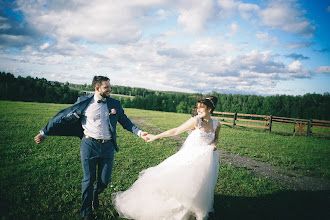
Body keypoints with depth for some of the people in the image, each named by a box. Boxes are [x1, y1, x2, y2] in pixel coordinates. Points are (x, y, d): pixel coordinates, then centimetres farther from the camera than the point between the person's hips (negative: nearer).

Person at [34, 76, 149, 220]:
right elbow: (63, 118, 2)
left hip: (107, 147, 2)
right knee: (89, 180, 9)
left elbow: (126, 122, 7)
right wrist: (44, 132, 4)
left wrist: (140, 133, -8)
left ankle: (95, 194, 45)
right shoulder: (84, 102, -3)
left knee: (105, 180, 7)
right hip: (89, 145, -2)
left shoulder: (115, 104, 5)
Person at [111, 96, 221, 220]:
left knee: (197, 190, 5)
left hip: (204, 160, 3)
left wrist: (214, 144, -4)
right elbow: (176, 131, -11)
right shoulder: (196, 120, -14)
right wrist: (155, 137, -9)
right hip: (189, 158, -3)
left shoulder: (216, 124, -1)